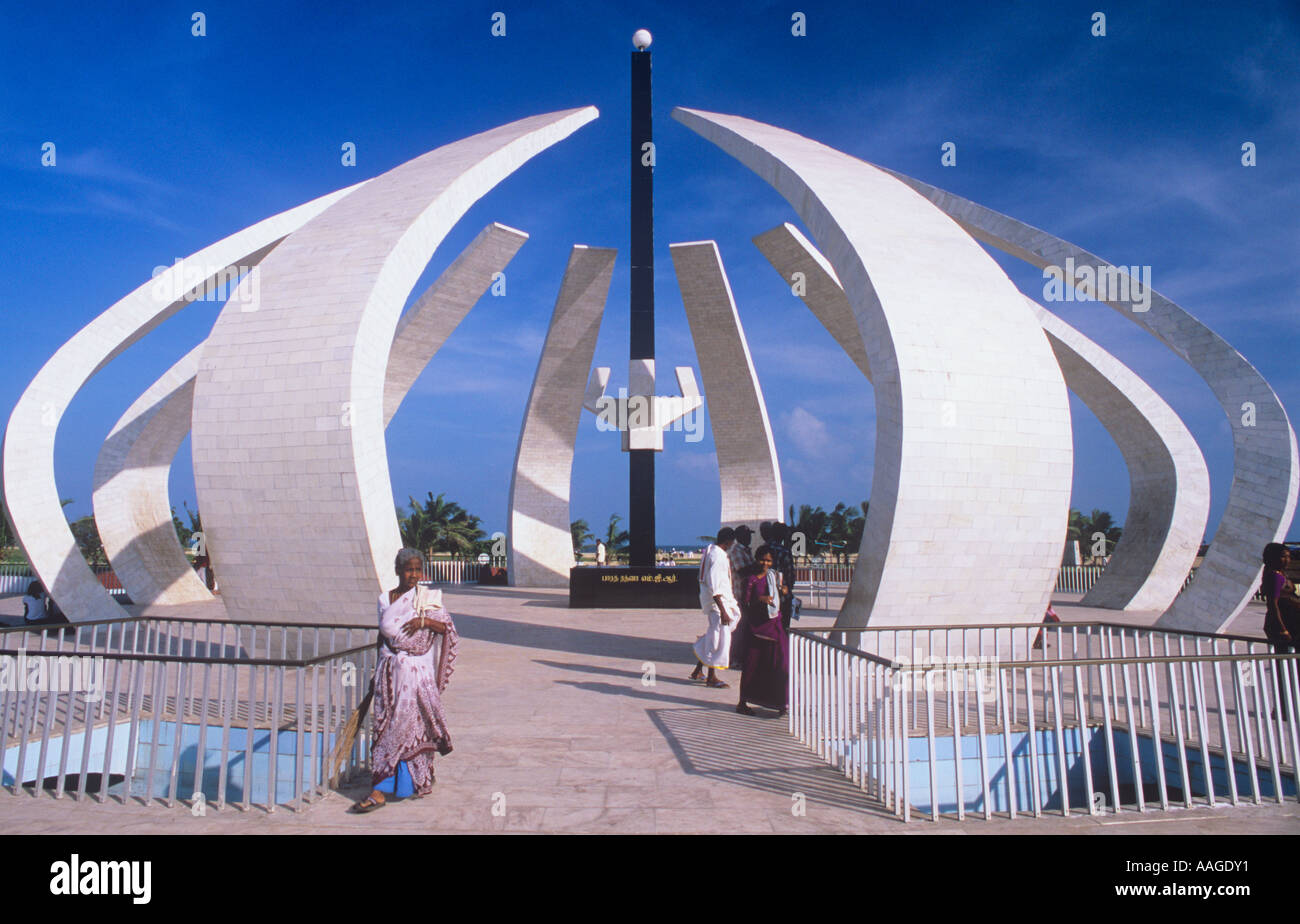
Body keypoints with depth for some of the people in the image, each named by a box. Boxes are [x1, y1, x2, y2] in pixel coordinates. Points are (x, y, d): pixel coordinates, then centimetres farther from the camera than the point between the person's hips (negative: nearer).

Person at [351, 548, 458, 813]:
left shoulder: (429, 599, -2)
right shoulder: (385, 600, 6)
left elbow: (449, 629, -3)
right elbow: (382, 636, 14)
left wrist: (425, 621, -19)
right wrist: (378, 672, 16)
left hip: (418, 671, -3)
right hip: (390, 671, 3)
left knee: (410, 725, -1)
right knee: (386, 726, 4)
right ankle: (380, 789, 12)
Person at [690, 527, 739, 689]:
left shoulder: (710, 550, 10)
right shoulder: (718, 556, -21)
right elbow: (715, 587, -25)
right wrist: (722, 611, -24)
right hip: (717, 601, -10)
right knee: (720, 637, -2)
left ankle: (698, 670, 24)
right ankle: (712, 677, 9)